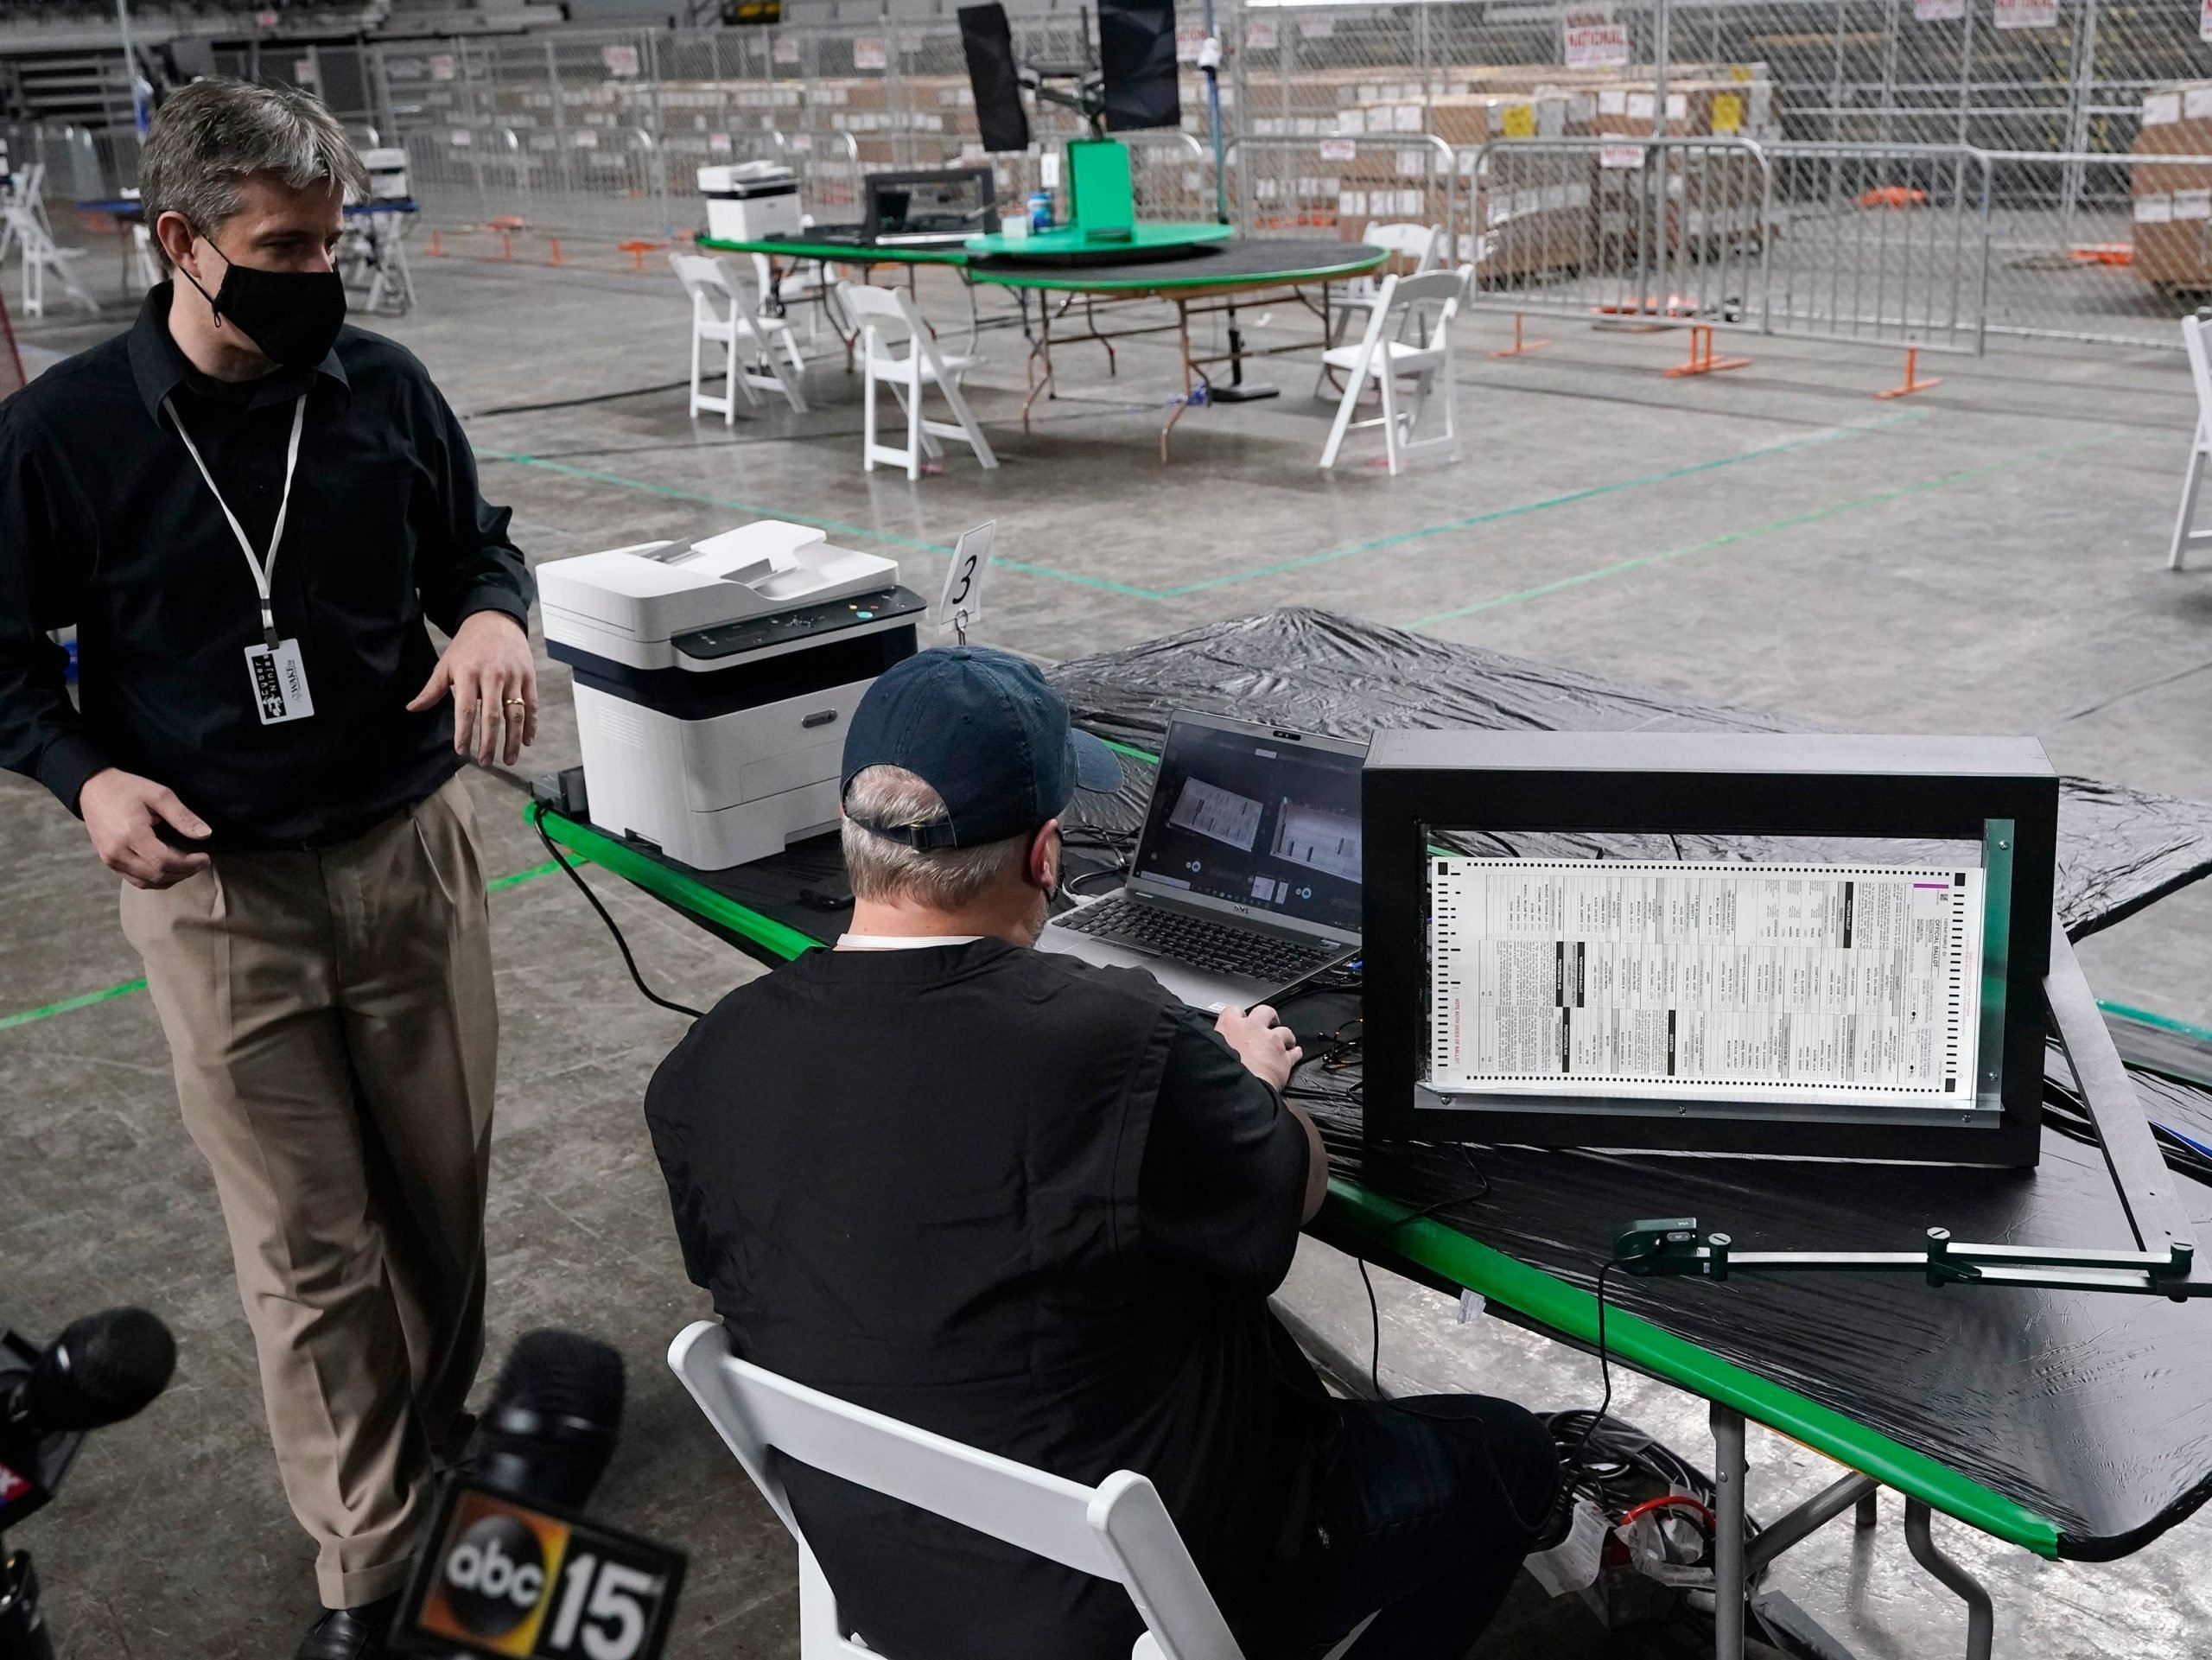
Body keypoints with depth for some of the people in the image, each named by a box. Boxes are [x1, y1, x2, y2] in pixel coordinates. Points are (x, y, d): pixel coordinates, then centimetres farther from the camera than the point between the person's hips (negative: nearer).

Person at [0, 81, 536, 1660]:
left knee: (446, 1187, 14)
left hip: (412, 855, 2)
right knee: (309, 1249, 3)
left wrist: (492, 614, -11)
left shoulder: (383, 387, -2)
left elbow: (478, 544, 12)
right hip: (217, 893, -2)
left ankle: (442, 1426, 40)